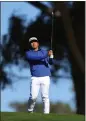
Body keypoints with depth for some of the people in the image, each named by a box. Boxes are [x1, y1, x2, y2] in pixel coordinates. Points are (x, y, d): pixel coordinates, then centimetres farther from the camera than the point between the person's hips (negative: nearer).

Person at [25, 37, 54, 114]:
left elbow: (51, 62, 0)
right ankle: (30, 111, 14)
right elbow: (35, 57, -15)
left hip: (45, 77, 1)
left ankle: (46, 113, -4)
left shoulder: (44, 52, 13)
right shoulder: (28, 53, 6)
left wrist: (51, 55, -22)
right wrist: (46, 55, -26)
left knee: (45, 96, -5)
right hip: (35, 78, -1)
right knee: (33, 96, -8)